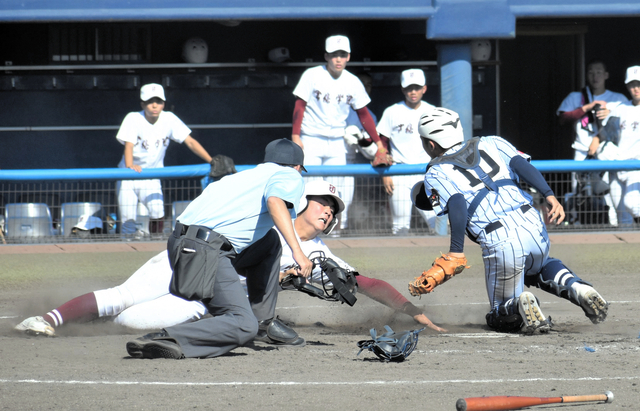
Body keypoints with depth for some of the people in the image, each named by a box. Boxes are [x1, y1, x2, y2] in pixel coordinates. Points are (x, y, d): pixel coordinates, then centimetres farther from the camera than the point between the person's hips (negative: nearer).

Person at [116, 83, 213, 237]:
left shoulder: (169, 119, -6)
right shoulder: (133, 118, -12)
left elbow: (190, 142, -7)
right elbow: (129, 145, -24)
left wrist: (212, 161, -19)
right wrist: (130, 166, -45)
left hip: (151, 178, 1)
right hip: (128, 177, -1)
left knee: (157, 212, -22)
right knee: (128, 220, -12)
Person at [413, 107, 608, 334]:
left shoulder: (435, 174, 9)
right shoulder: (490, 144, 22)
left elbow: (457, 204, -11)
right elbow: (521, 165, 4)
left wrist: (456, 250, -19)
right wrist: (550, 196, -6)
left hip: (501, 244, -4)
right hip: (534, 226, 4)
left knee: (501, 318, 16)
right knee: (539, 267, 40)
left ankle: (520, 305, -21)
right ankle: (577, 288, 8)